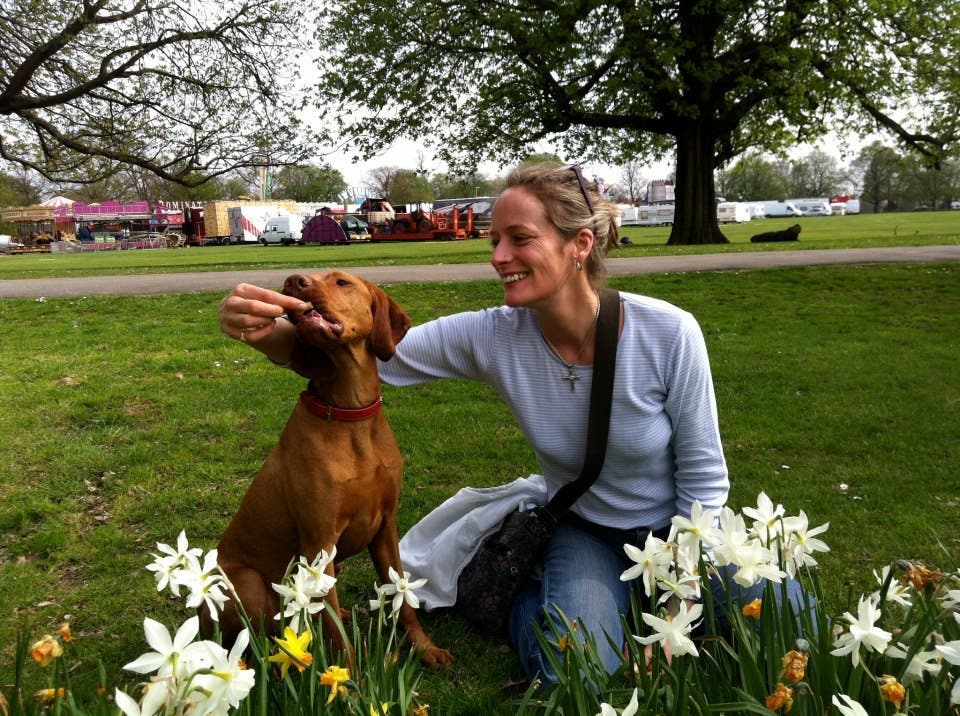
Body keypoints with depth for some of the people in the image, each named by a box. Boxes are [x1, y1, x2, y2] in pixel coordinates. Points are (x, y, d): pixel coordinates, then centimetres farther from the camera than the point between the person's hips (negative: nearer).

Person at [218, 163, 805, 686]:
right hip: (587, 531, 0)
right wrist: (267, 334, -40)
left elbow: (704, 477, -15)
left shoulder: (668, 333, -25)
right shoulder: (490, 337, -21)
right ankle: (526, 599, 13)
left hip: (678, 528, 0)